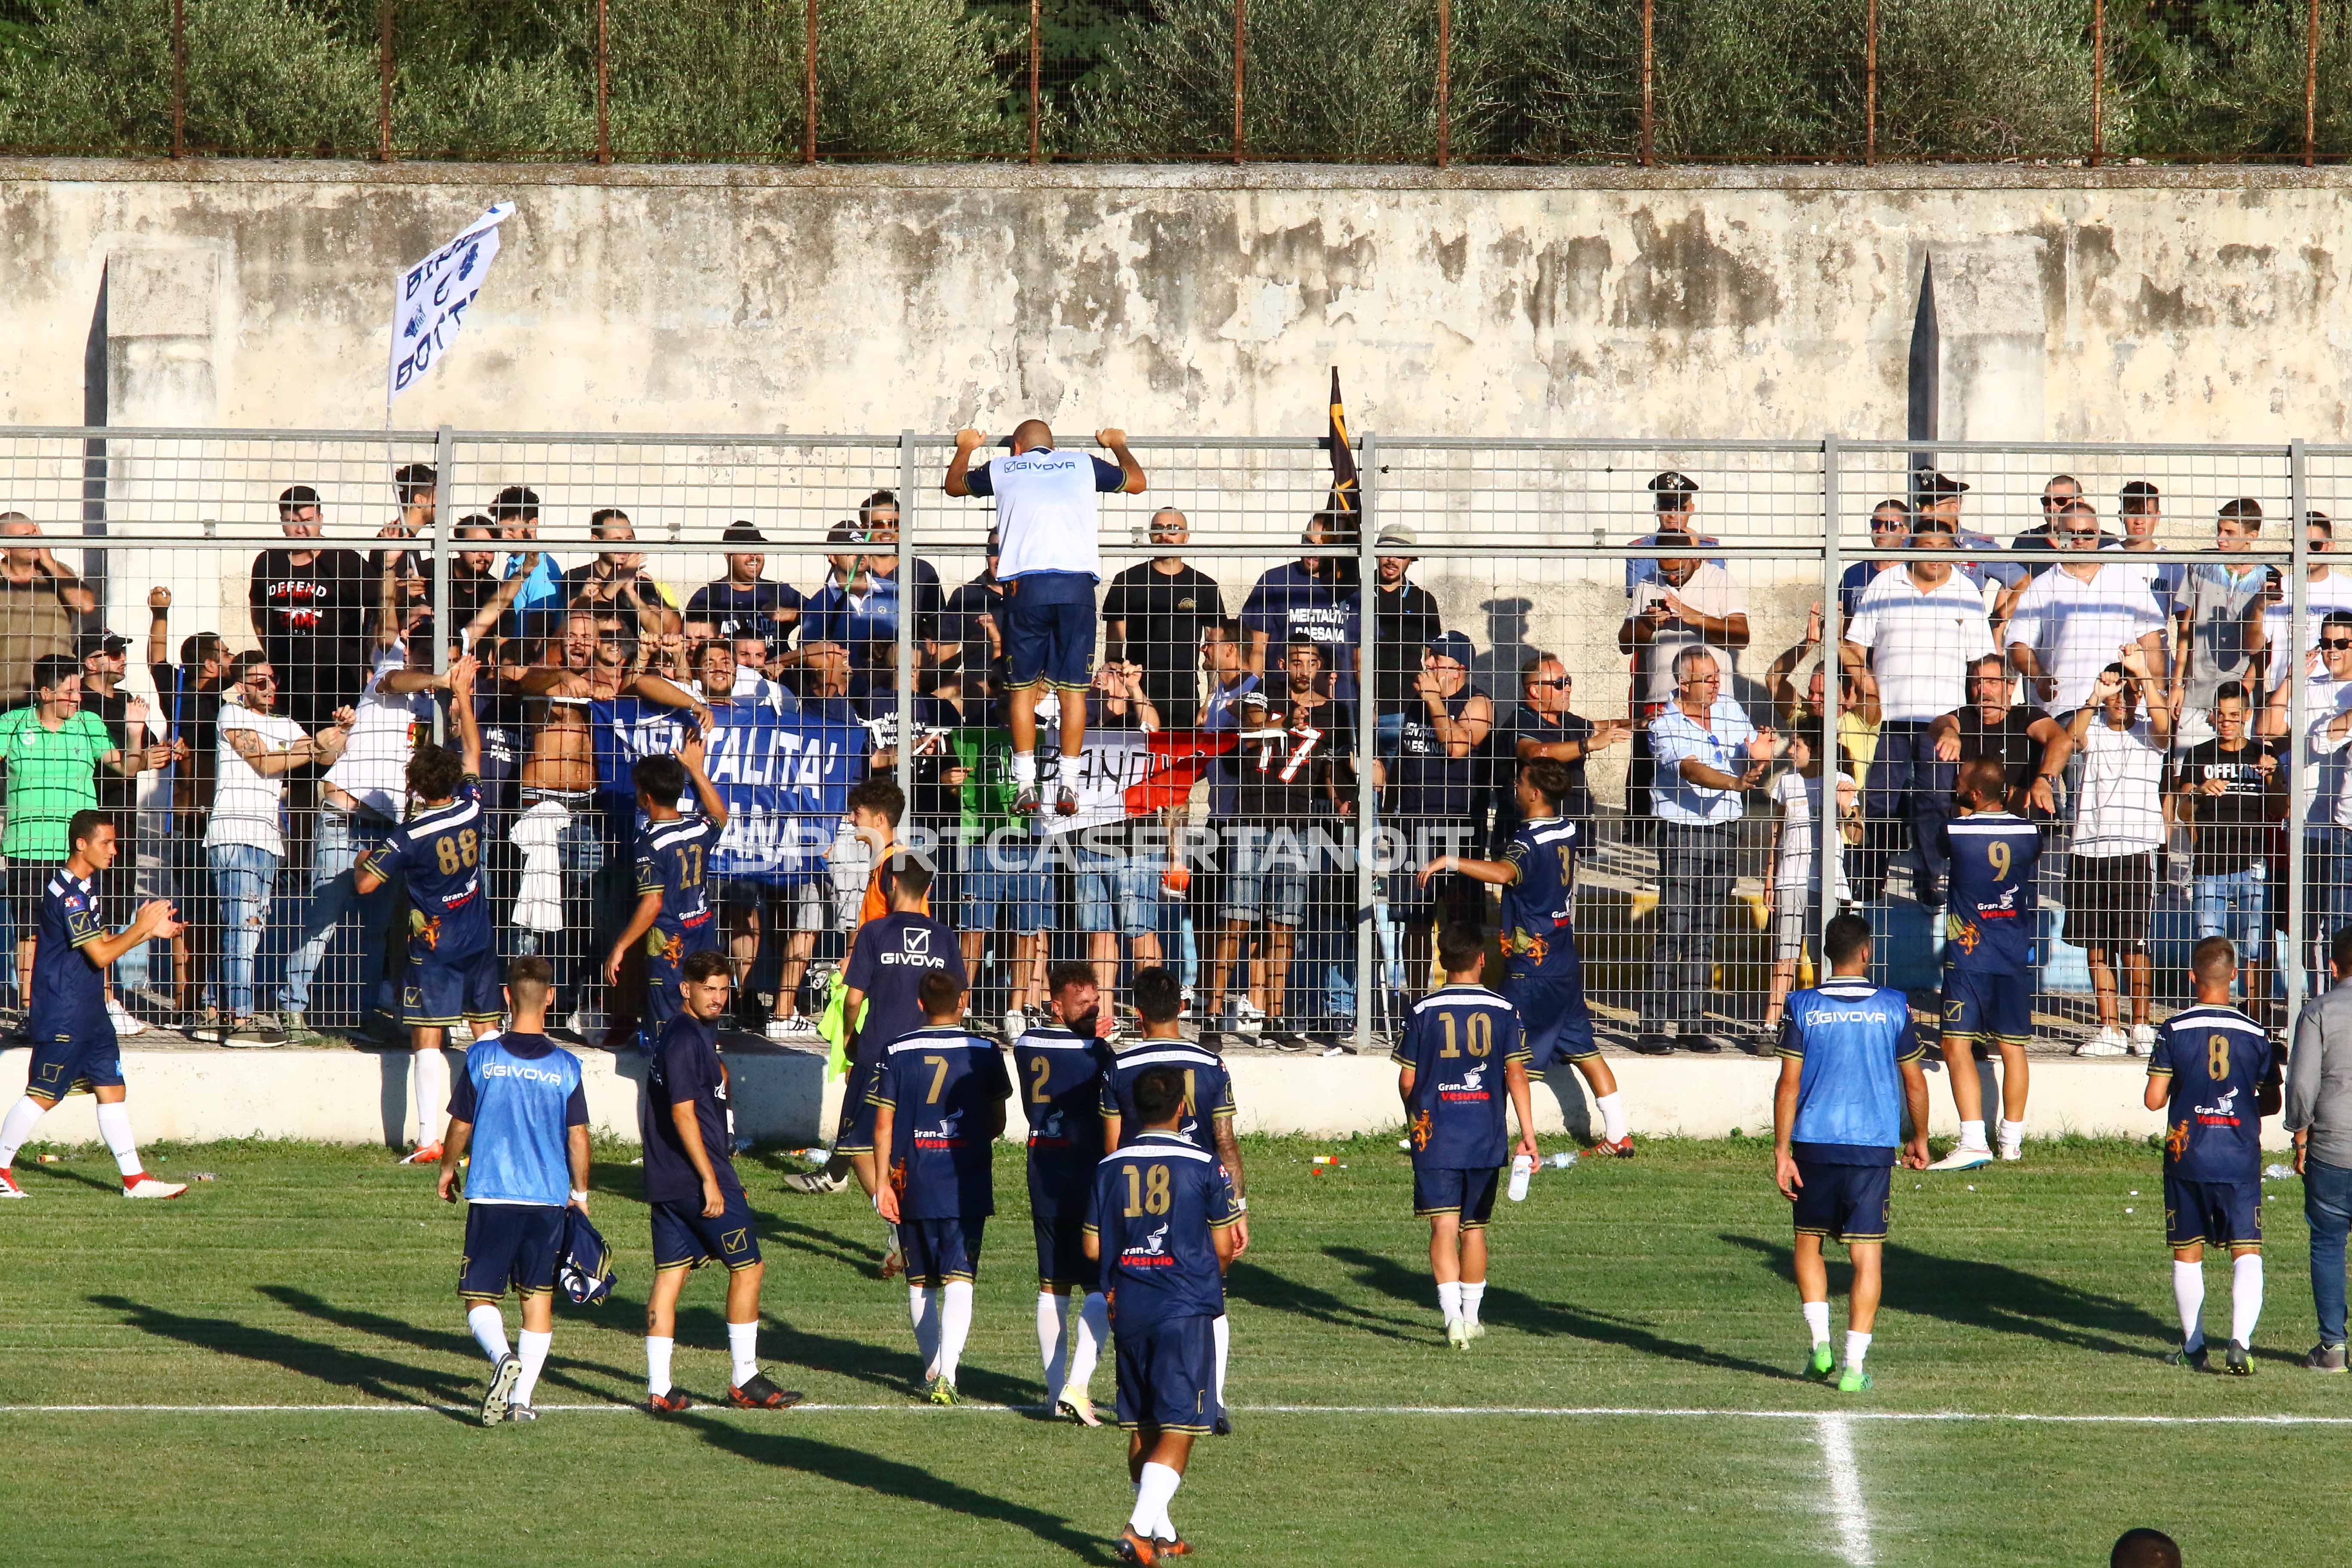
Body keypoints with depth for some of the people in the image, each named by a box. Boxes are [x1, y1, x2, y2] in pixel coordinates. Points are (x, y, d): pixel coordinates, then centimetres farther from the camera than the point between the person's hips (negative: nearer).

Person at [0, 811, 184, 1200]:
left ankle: (135, 1179, 7)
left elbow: (102, 943, 21)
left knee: (111, 1090, 6)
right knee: (43, 1095, -3)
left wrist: (151, 930, 10)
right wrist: (142, 927, -11)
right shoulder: (67, 894, -19)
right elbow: (101, 955, -21)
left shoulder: (86, 886, 12)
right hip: (62, 1017, -9)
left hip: (90, 1014, 9)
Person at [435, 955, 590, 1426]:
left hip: (491, 1196, -1)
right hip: (549, 1199, 1)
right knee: (539, 1298, 11)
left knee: (479, 1296, 5)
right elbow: (578, 1138, 1)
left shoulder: (481, 1058, -4)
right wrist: (580, 1193, 17)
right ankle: (522, 1399, 6)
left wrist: (448, 1170, 22)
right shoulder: (566, 1068, -2)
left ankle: (502, 1358, -24)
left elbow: (460, 1127, 3)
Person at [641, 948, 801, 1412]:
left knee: (670, 1274, 6)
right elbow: (683, 1113, -20)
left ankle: (658, 1388, 3)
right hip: (699, 1175, -10)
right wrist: (710, 1180, -20)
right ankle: (744, 1380, 6)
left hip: (666, 1181, 10)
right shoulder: (687, 1039, -15)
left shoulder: (699, 1033, 16)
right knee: (748, 1267, 1)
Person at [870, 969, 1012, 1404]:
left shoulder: (898, 1053, -1)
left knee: (921, 1283, 14)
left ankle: (932, 1371, 23)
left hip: (914, 1187, 1)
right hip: (967, 1185, -1)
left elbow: (883, 1126, -2)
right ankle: (946, 1372, -20)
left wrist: (882, 1182, 2)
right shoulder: (984, 1053, -1)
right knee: (959, 1279, -5)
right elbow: (997, 1124, 7)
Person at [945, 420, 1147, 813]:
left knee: (1022, 687, 7)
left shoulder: (1002, 469, 17)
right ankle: (1069, 786, 0)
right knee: (1073, 689, 4)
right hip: (1077, 585, 1)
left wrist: (966, 448, 57)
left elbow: (954, 485, 38)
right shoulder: (1084, 466, 18)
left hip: (1025, 585, -1)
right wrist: (1118, 446, 55)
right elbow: (1137, 482, 36)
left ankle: (1026, 784, 1)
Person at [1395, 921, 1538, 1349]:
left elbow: (1407, 1080, 1)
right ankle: (1471, 1317, 26)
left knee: (1444, 1227, -7)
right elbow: (1516, 1074, -5)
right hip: (1486, 1137, 2)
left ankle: (1452, 1313, -24)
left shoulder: (1424, 1011, -3)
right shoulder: (1503, 1012, -1)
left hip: (1435, 1137, -2)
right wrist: (1528, 1136, -3)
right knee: (1474, 1228, 15)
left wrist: (1415, 1120, 21)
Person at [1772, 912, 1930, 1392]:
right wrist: (1919, 1139, 21)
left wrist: (1782, 1151, -1)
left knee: (1809, 1243, 19)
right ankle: (1854, 1365, -4)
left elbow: (1788, 1084, -5)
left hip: (1814, 1142, 0)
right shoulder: (1893, 1007, 0)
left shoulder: (1803, 1007, -1)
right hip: (1874, 1145, 0)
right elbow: (1914, 1082, 7)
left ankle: (1820, 1340, 9)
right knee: (1867, 1255, 2)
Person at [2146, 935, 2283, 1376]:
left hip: (2187, 1158, 0)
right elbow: (2272, 1103, 6)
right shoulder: (2254, 1035, -1)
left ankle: (2193, 1347, 19)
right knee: (2247, 1253, -1)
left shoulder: (2175, 1031, -5)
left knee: (2187, 1254, 12)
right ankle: (2239, 1342, -19)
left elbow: (2154, 1099, -6)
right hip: (2241, 1159, 0)